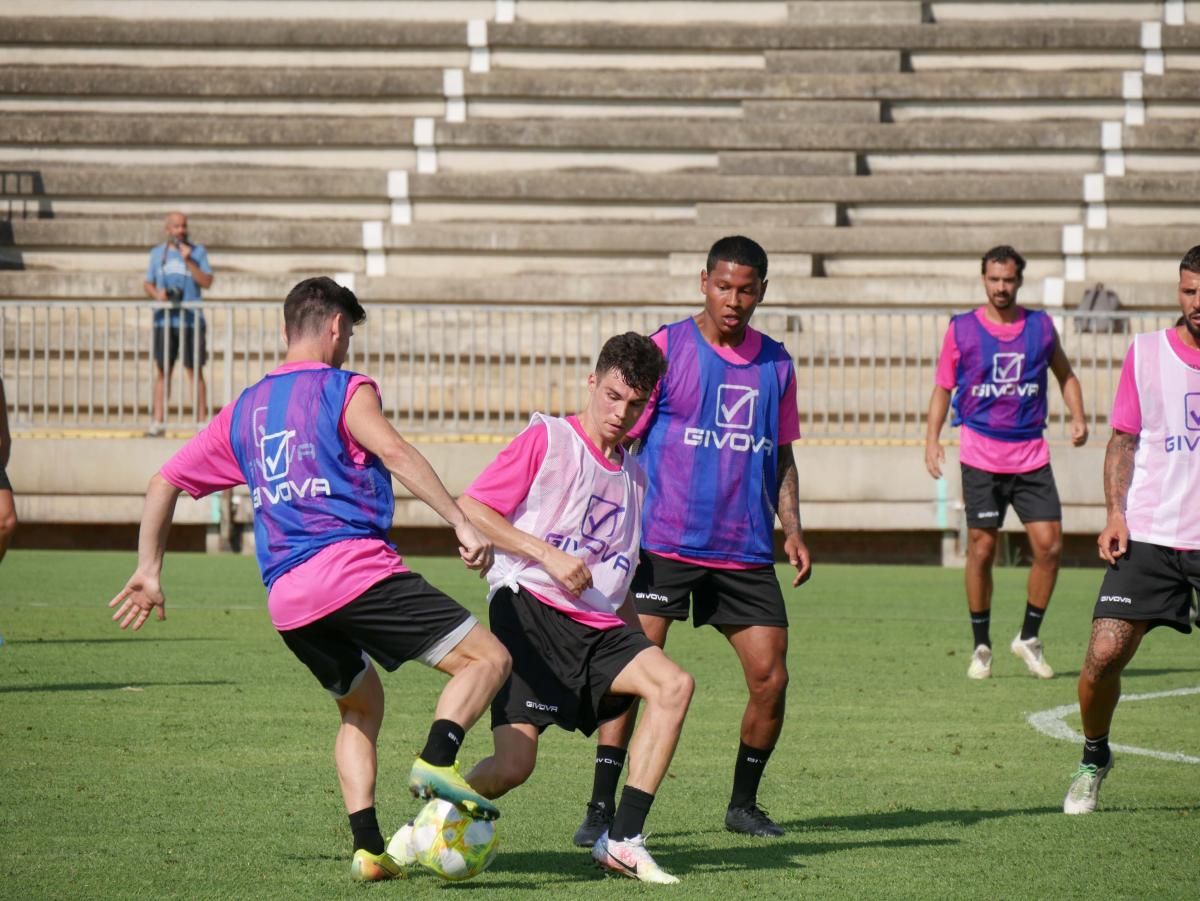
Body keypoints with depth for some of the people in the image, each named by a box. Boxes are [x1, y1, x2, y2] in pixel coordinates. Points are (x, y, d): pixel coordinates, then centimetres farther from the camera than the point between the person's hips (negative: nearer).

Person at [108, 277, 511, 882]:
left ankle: (368, 848, 9)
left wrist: (149, 569, 32)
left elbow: (165, 482, 25)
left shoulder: (242, 411, 23)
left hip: (287, 601, 6)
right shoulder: (343, 389, 5)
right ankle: (437, 760, -28)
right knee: (488, 658, -4)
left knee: (361, 708, 25)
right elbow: (394, 453, -12)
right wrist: (462, 523, -16)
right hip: (355, 568, -6)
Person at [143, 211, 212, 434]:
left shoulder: (197, 251, 5)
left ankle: (201, 421, -1)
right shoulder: (157, 253, 12)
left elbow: (207, 282, -4)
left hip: (191, 321, -2)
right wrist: (156, 294, -6)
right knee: (162, 371, 2)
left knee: (195, 371, -2)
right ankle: (158, 421, 3)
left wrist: (189, 261, -13)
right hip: (164, 321, 2)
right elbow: (148, 284, 15)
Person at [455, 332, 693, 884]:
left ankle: (622, 842, -18)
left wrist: (639, 642, 22)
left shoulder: (633, 477, 21)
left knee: (674, 684, -20)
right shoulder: (547, 439, 2)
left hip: (598, 629, 6)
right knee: (513, 765, -18)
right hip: (529, 608, -6)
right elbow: (470, 508, -5)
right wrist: (548, 554, -13)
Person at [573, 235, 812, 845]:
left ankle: (743, 804, 18)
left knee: (770, 680, -1)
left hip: (745, 553, 4)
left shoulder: (775, 363, 10)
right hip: (664, 543, -4)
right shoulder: (666, 348, -2)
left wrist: (791, 529, 8)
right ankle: (601, 808, -6)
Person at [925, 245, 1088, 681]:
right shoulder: (961, 329, 2)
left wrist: (1078, 417, 5)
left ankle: (1029, 637, 11)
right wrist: (932, 438, -6)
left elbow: (1065, 375, 21)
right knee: (981, 550, -2)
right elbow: (942, 388, 6)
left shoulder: (1041, 326, 7)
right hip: (980, 457, -2)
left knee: (1049, 546, -7)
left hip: (1031, 456, 2)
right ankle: (981, 646, 11)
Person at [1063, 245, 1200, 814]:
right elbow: (1123, 440, 10)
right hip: (1148, 536, 0)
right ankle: (1094, 758, 15)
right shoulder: (1146, 353, 5)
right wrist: (1116, 513, -1)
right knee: (1104, 655, -10)